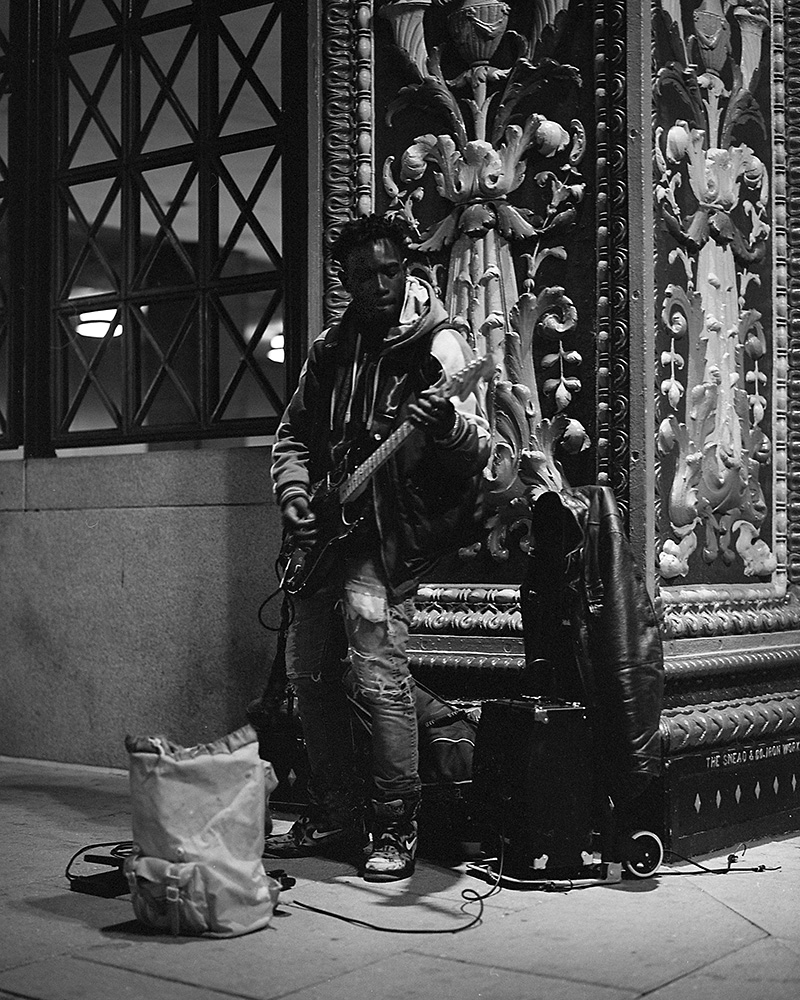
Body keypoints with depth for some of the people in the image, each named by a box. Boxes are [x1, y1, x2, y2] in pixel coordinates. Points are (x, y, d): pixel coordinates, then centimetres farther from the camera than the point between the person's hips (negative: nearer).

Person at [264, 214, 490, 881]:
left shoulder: (437, 343, -6)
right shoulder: (330, 349, 14)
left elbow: (478, 450, -16)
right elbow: (293, 437, 21)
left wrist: (446, 422, -38)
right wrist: (295, 499, 3)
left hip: (393, 530, -7)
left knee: (378, 673, -16)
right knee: (309, 672, 8)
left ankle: (397, 828, -3)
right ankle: (336, 815, 21)